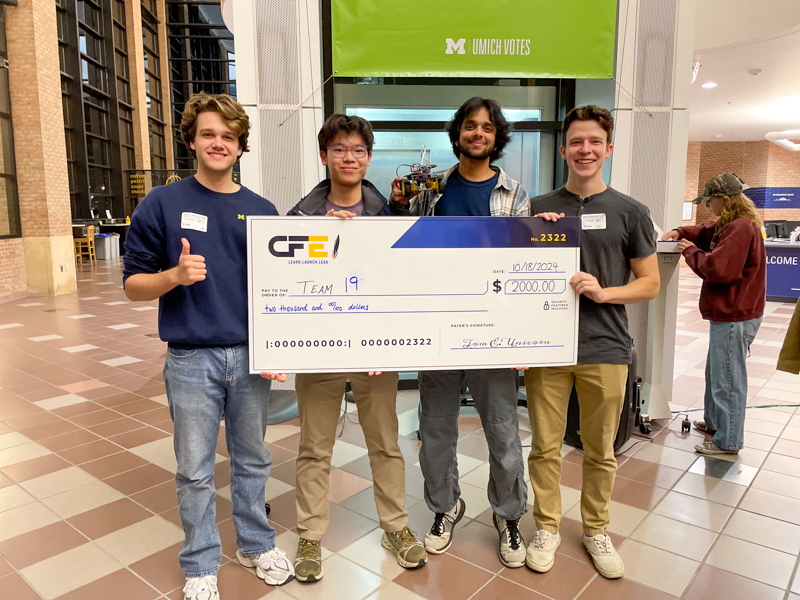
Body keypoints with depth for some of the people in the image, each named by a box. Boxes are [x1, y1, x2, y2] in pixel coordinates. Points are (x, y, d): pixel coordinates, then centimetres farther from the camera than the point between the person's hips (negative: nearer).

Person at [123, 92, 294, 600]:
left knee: (253, 460, 16)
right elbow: (134, 284, 0)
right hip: (192, 359, -2)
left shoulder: (262, 210, 6)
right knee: (196, 471, 11)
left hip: (251, 357, 2)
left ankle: (257, 543, 38)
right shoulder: (162, 205, -1)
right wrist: (175, 275, -20)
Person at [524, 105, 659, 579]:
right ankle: (548, 528, 29)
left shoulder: (630, 212, 2)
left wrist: (604, 292, -14)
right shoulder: (539, 209, 5)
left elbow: (651, 284, 4)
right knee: (546, 446, 9)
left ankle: (596, 530, 34)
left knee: (601, 450, 13)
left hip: (605, 348, 0)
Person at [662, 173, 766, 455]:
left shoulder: (741, 228, -20)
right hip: (728, 313, 11)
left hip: (734, 317, -11)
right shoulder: (730, 225, 12)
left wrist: (690, 251, -10)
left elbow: (717, 269, -26)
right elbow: (705, 232, 27)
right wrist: (680, 233, 7)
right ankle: (713, 422, 37)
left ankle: (728, 441, 9)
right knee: (716, 372, 22)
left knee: (727, 379, -2)